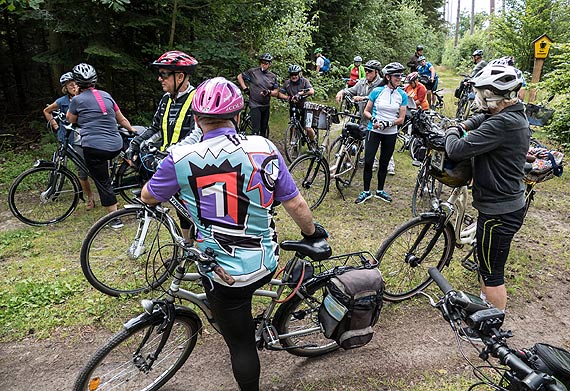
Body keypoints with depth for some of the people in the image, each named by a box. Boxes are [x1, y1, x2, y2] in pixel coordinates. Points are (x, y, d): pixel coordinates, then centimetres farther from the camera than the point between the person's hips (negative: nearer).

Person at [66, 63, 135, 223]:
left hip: (94, 148, -4)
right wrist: (133, 131, 35)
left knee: (103, 183, 4)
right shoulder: (106, 95, 11)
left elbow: (71, 120, 18)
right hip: (116, 147, 5)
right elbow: (122, 119, 19)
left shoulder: (78, 99, -1)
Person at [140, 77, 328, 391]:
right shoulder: (263, 149, -11)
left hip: (223, 274, -2)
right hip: (266, 264, 2)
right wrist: (312, 232, 15)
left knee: (240, 345, 18)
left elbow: (148, 197, 4)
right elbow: (295, 204, -5)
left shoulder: (181, 159, -15)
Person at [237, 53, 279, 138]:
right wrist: (245, 89, -2)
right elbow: (240, 76, 8)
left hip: (266, 106, 5)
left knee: (264, 129, 14)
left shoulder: (273, 76, 6)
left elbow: (276, 92, 7)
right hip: (255, 105, -4)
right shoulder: (253, 71, -4)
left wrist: (269, 92, -14)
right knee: (256, 130, -10)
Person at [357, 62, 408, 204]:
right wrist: (373, 120, -20)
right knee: (368, 161, -5)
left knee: (384, 163, 12)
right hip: (374, 131, -2)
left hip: (391, 134, 2)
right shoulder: (377, 91, -5)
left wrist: (387, 124, -19)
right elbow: (366, 111, -1)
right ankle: (366, 191, 10)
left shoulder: (402, 95, -1)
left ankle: (380, 191, 27)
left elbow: (401, 119, -4)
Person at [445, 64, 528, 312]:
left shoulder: (502, 123, -26)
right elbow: (483, 118, 28)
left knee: (492, 272, 4)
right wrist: (463, 126, 8)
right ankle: (485, 303, 43)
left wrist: (452, 133, -7)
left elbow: (457, 150, -29)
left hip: (498, 212, -10)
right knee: (486, 262, 25)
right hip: (510, 204, 10)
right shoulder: (517, 116, 7)